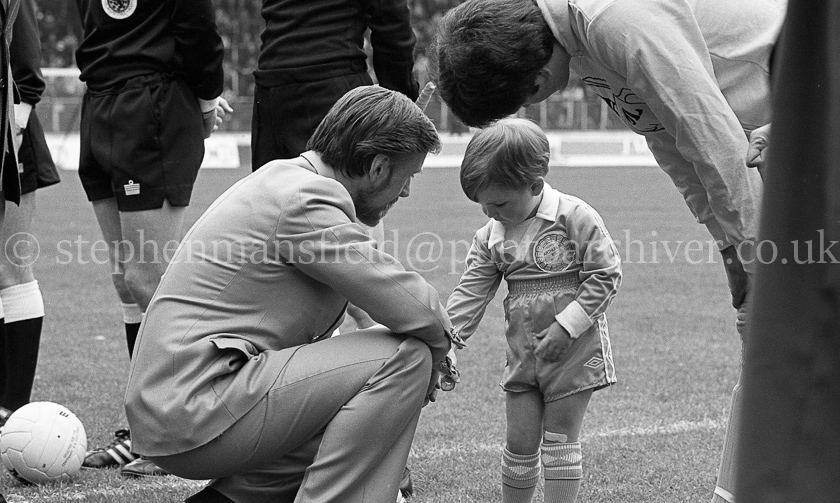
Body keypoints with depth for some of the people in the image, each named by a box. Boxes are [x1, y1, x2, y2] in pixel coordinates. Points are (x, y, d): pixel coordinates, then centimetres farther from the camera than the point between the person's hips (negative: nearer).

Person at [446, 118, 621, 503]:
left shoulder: (575, 217, -14)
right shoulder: (491, 236, 3)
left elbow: (605, 276, -13)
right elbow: (470, 295, 2)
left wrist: (566, 325, -19)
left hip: (574, 349, -5)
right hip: (523, 353, 5)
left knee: (559, 440, 1)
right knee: (520, 442, 9)